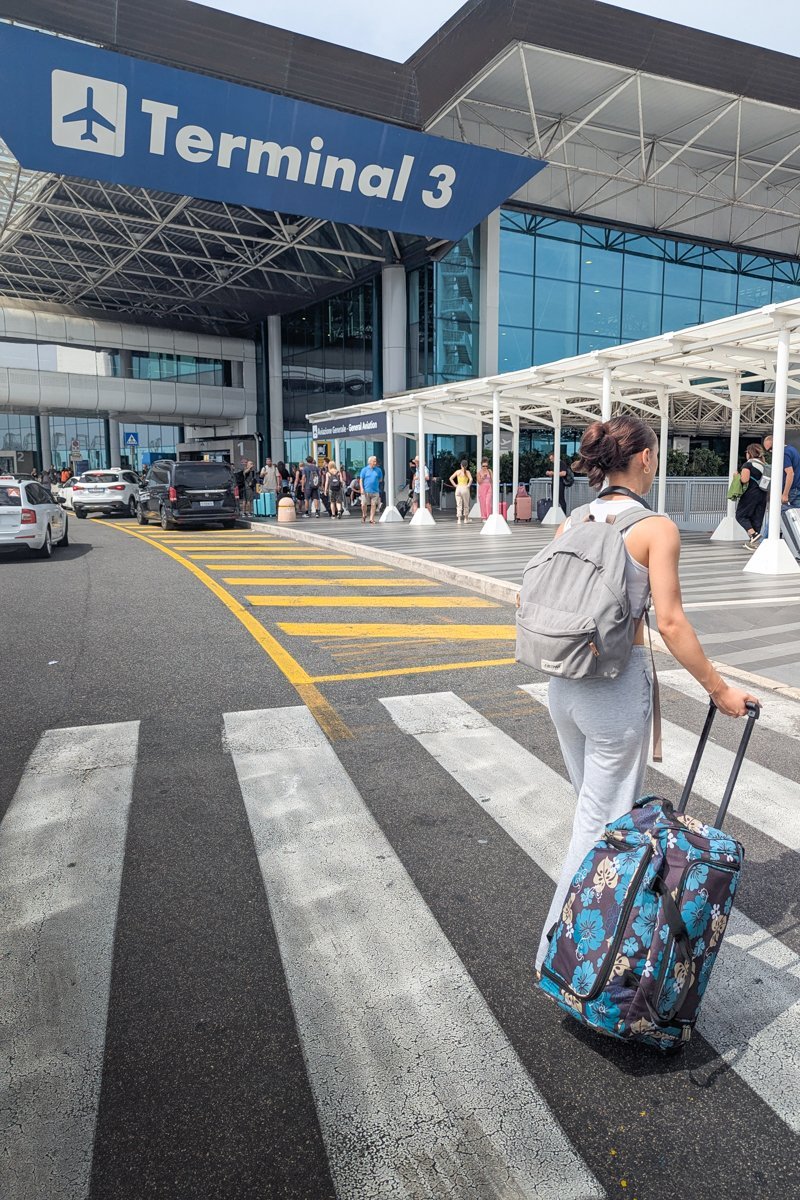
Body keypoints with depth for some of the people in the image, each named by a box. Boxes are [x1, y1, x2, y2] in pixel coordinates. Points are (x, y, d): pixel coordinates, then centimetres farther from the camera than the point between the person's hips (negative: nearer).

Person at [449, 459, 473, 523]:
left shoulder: (457, 471, 6)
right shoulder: (467, 472, -3)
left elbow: (451, 478, 2)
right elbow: (471, 479, -19)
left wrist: (455, 485, 4)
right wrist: (468, 485, -6)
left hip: (458, 488, 2)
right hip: (465, 488, -2)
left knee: (458, 505, 2)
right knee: (466, 505, 11)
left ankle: (459, 520, -8)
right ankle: (466, 519, 18)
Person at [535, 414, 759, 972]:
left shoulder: (571, 524, 5)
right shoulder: (657, 528, -12)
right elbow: (670, 622, -16)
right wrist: (720, 689, -7)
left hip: (565, 682, 7)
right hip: (619, 685, -6)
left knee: (598, 807, 24)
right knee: (603, 821, 8)